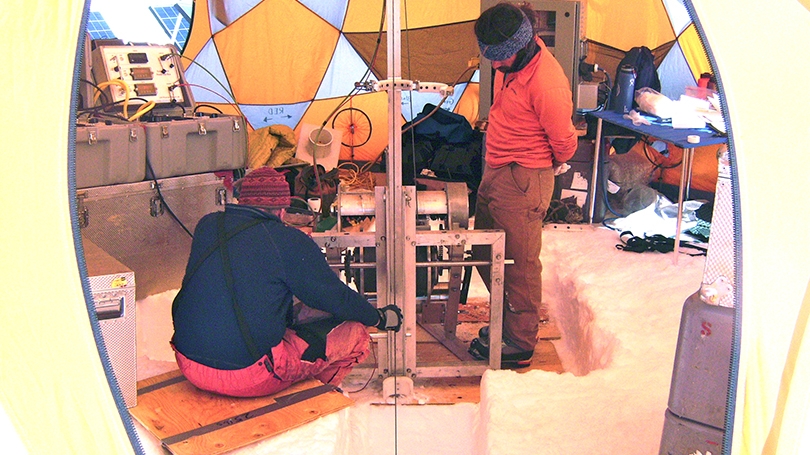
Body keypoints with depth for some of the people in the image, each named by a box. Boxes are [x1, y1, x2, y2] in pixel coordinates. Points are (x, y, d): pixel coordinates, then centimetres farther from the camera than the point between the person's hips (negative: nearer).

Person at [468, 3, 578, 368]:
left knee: (519, 263, 1)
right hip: (495, 171, 9)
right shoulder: (510, 63, 1)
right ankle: (505, 320, 37)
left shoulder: (546, 83, -26)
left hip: (523, 180, -9)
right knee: (486, 252, 18)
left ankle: (520, 346, 17)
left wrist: (552, 167, 5)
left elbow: (564, 141, -15)